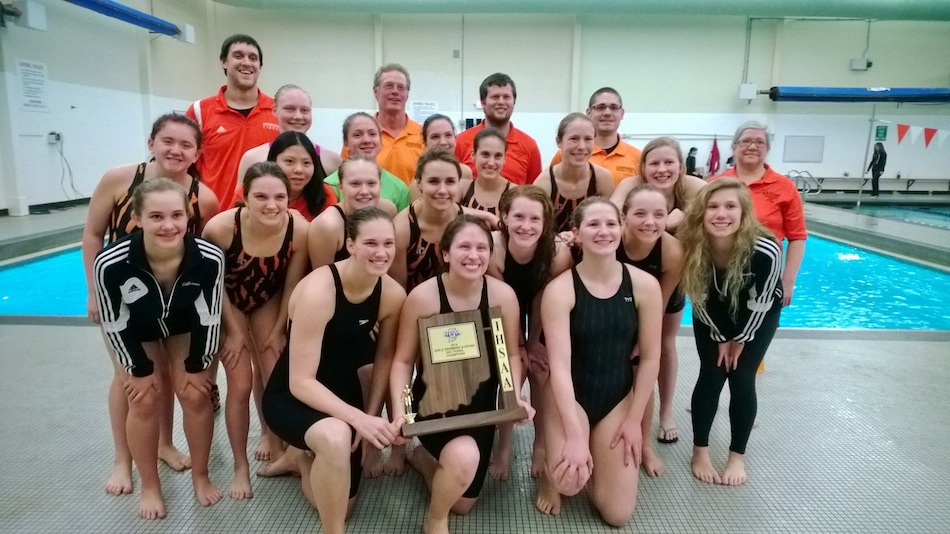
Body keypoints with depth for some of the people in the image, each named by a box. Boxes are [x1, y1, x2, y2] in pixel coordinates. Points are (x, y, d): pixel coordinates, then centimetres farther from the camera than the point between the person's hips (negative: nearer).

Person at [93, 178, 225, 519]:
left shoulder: (209, 258, -36)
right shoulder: (111, 263, -39)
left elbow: (209, 317, -19)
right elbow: (115, 324, -20)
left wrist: (197, 365, -9)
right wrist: (141, 369, -10)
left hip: (186, 325, 1)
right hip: (134, 330, 0)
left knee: (196, 396, -2)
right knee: (144, 401, -2)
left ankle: (201, 477, 22)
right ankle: (150, 487, 21)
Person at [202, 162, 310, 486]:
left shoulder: (299, 230, -32)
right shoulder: (220, 228, -36)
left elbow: (292, 284, -15)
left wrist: (278, 330, -5)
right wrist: (234, 332, -11)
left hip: (268, 301, 2)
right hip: (228, 303, -1)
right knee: (240, 385, -4)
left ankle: (270, 433, 33)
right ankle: (240, 468, 13)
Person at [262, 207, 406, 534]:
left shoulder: (393, 295, -15)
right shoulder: (317, 291, -32)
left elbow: (385, 359, 0)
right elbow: (300, 383, -29)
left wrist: (372, 418, -7)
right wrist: (359, 419, -38)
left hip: (342, 392, 6)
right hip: (290, 397, -5)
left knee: (342, 506, 18)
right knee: (335, 436, -41)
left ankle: (301, 455, 45)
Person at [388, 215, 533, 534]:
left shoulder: (503, 295, -14)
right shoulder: (423, 296, -20)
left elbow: (511, 354, -2)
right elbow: (403, 360, -12)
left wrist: (516, 397, -18)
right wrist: (399, 410, -24)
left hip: (480, 405, 4)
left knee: (463, 504, 16)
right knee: (464, 457, -35)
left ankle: (423, 458, 48)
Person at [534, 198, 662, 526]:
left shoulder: (645, 285, -11)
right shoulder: (560, 289, -19)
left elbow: (650, 358, -3)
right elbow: (559, 366, -21)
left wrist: (634, 419, -3)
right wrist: (575, 436, -25)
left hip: (619, 397, 3)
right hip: (568, 396, -2)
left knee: (618, 515, 2)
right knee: (570, 482, -25)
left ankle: (596, 463, 34)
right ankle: (550, 473, 14)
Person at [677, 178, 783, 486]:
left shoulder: (765, 251, -37)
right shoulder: (693, 246, -30)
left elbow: (759, 303, -21)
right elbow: (700, 299, -15)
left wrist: (741, 340, -9)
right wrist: (721, 338, -7)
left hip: (757, 315, -1)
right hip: (712, 317, 2)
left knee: (742, 380, -4)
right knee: (711, 376, -4)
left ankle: (738, 455, 14)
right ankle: (700, 451, 12)